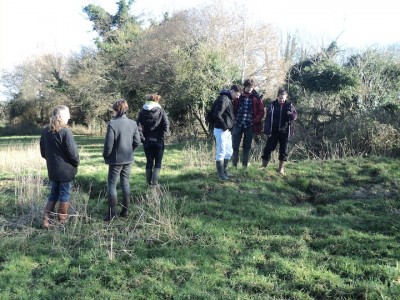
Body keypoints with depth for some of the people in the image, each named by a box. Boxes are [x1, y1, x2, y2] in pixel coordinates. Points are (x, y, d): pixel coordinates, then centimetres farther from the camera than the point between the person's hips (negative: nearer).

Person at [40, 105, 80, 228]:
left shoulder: (45, 131, 4)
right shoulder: (65, 131, -18)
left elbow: (43, 151, 12)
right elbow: (72, 151, -17)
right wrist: (76, 163, 0)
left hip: (52, 169, 6)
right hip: (65, 170, -6)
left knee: (53, 194, 17)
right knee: (64, 195, 5)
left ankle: (46, 219, 12)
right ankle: (62, 221, 12)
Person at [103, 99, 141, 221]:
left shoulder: (112, 124, -18)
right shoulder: (133, 123, -2)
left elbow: (108, 144, -17)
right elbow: (137, 142, 2)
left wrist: (105, 156, 0)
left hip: (116, 160, -5)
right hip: (128, 159, 5)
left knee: (112, 184, 5)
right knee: (125, 183, 15)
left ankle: (112, 213, 5)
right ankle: (125, 210, 20)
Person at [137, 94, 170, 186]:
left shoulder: (142, 112, 2)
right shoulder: (161, 111, -3)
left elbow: (138, 126, -5)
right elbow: (166, 125, -11)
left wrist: (142, 138, -2)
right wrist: (162, 137, -7)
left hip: (147, 141, 2)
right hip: (158, 141, -2)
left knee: (149, 162, 12)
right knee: (158, 163, 4)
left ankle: (149, 183, 15)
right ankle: (155, 183, -5)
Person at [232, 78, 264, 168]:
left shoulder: (256, 98, 2)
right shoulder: (238, 95, 2)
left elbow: (261, 112, 4)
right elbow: (233, 108, 9)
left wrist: (255, 120, -7)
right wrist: (234, 119, -2)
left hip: (250, 125, 0)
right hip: (238, 124, 0)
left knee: (247, 147, 7)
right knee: (235, 146, -1)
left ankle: (245, 165, 14)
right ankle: (234, 165, 7)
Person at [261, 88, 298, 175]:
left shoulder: (289, 105, -1)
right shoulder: (272, 105, -4)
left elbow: (295, 116, 0)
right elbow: (268, 119, -4)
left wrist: (291, 114, -23)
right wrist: (267, 131, -8)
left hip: (284, 132, 1)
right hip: (274, 131, -1)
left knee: (283, 150, 6)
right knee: (268, 148, 0)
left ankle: (281, 168, 16)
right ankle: (264, 165, 13)